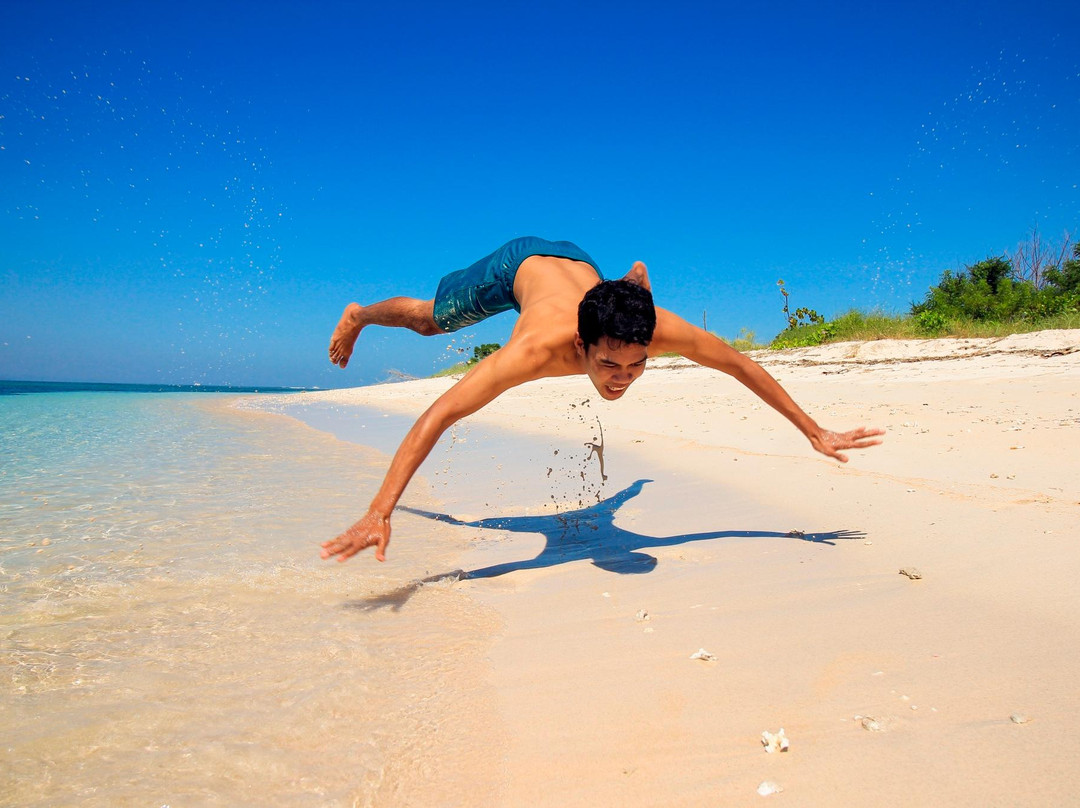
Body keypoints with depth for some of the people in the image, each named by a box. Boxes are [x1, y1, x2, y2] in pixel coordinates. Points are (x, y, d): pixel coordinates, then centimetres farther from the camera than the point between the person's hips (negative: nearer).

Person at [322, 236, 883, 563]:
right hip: (518, 263, -3)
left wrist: (815, 433, -23)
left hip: (577, 261, 4)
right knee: (431, 320, 21)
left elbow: (742, 365, -27)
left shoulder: (663, 331, -44)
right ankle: (358, 315, 54)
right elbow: (436, 417, -55)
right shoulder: (537, 349, -53)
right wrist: (379, 513, -61)